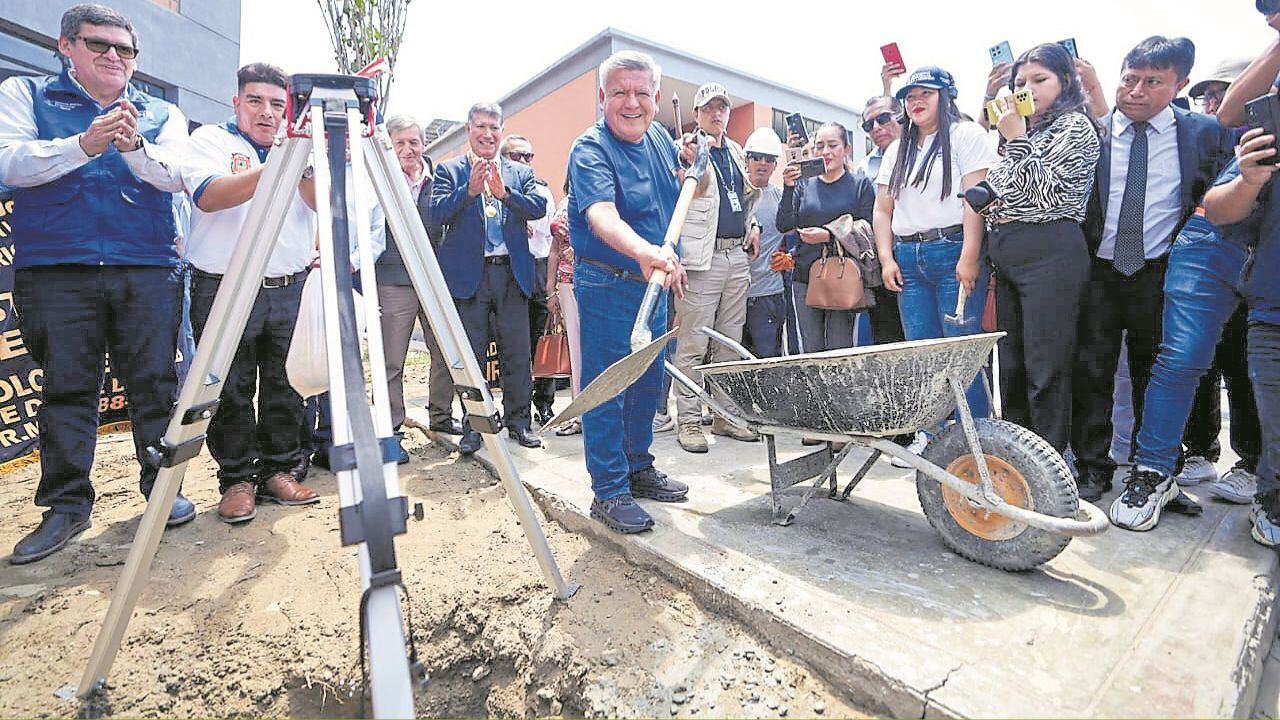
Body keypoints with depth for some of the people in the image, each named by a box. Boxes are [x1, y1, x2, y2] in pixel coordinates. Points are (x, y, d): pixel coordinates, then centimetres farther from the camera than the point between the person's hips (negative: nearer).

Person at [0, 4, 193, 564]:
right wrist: (83, 145, -16)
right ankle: (66, 506, 14)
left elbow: (174, 176, -1)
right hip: (55, 271, 0)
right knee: (65, 389, 3)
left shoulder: (163, 115, 15)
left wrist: (135, 147, -21)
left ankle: (163, 487, 13)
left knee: (155, 384, 1)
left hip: (148, 271, 0)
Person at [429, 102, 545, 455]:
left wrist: (505, 192, -16)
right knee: (471, 354, 4)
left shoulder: (520, 172, 14)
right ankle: (473, 425, 15)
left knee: (518, 352, 4)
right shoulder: (449, 170, 8)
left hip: (512, 272, 2)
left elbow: (539, 207, -2)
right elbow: (437, 214, -6)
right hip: (469, 274, -1)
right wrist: (469, 190, -19)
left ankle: (518, 419, 17)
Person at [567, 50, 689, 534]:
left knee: (648, 382, 16)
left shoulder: (659, 138, 7)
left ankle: (639, 469, 33)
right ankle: (609, 493, 12)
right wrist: (643, 251, -54)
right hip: (607, 285, -8)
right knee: (606, 389, -1)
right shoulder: (590, 149, -17)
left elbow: (678, 196, 26)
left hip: (652, 283, 8)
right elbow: (602, 214, -37)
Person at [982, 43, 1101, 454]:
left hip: (1050, 253, -8)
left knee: (1046, 367, -7)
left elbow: (1045, 193, -11)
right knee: (1011, 365, 11)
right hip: (1006, 253, 8)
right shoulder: (1025, 130, 23)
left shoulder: (1074, 126, 0)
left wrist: (1016, 139, -9)